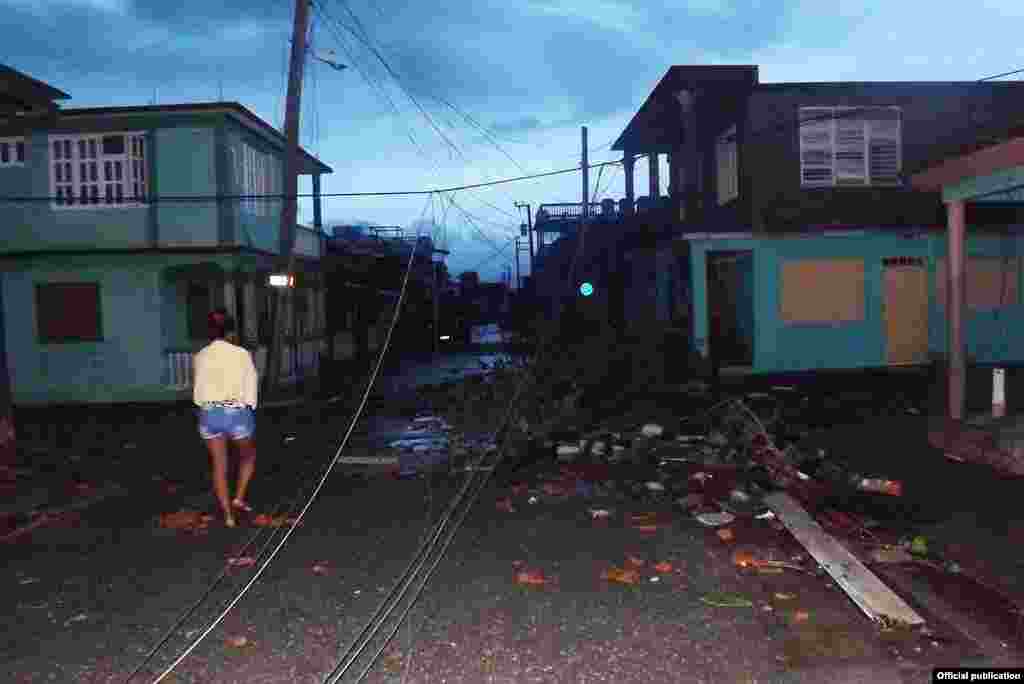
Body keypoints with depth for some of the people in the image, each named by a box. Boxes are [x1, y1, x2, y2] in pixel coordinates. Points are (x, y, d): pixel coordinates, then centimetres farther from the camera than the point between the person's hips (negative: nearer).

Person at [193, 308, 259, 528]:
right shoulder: (242, 354, -6)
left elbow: (198, 389, 5)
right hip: (237, 412, -2)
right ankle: (239, 498, 13)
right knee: (248, 455, 24)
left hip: (209, 413, 2)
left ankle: (228, 515, 16)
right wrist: (249, 409, 10)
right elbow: (251, 386, -3)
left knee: (219, 466, 12)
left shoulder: (200, 356, 0)